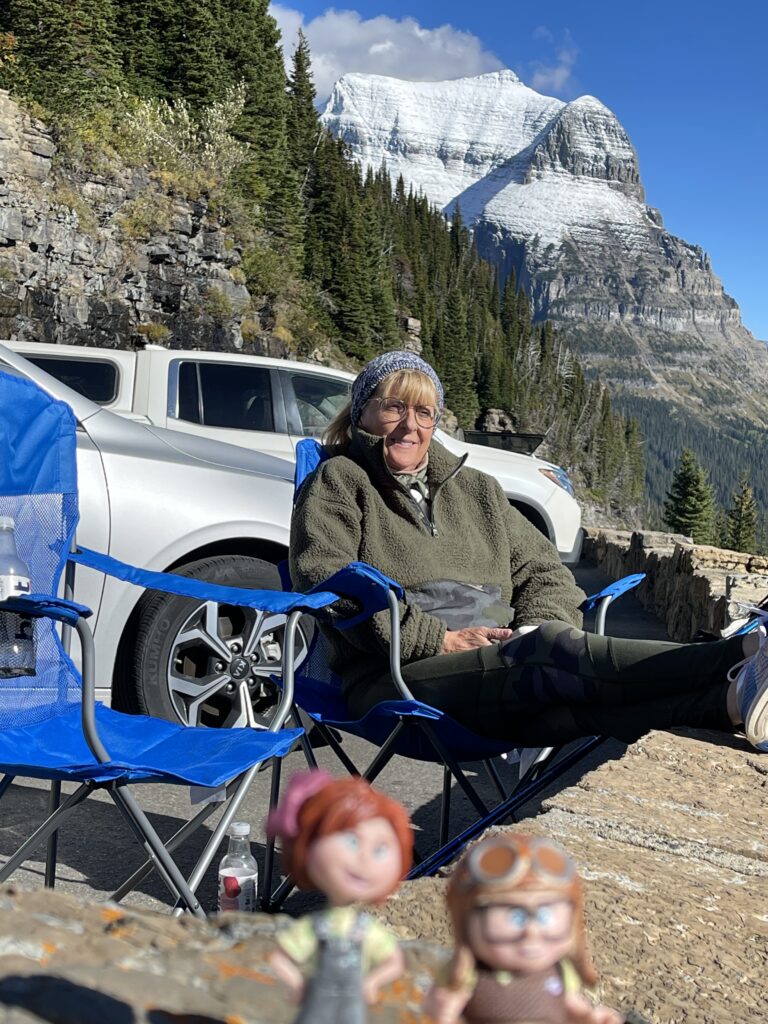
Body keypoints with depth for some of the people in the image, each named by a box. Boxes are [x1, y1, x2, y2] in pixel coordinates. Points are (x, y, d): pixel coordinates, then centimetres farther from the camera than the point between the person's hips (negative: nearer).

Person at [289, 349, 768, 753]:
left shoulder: (477, 490, 27)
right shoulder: (339, 482, 10)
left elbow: (542, 569, 23)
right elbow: (325, 581, -6)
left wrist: (540, 627, -3)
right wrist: (438, 639, -14)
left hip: (499, 663, 5)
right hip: (396, 677, -5)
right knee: (556, 647, -32)